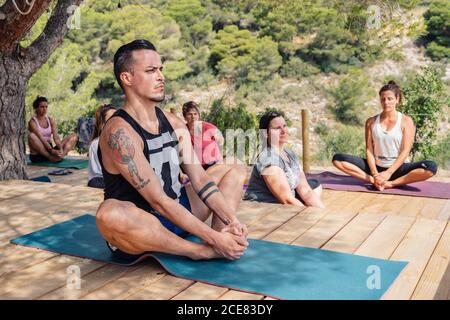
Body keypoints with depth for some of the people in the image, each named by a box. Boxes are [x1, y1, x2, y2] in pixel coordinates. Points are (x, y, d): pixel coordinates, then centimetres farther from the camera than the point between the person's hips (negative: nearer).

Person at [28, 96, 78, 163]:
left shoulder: (51, 120, 9)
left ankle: (60, 155, -35)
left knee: (74, 136, -7)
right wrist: (52, 150, -32)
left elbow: (56, 137, -5)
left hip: (49, 151, 5)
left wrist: (60, 149, -24)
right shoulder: (32, 122, -5)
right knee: (31, 136, -33)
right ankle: (51, 157, -31)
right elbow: (41, 138, -19)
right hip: (37, 155, -5)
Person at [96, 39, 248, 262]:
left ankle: (222, 244, -19)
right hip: (139, 228, -7)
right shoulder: (119, 132, -21)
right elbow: (158, 201, -26)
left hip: (176, 214, 8)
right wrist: (214, 237, -28)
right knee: (109, 214, -42)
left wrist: (231, 221, -16)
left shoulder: (174, 123, 3)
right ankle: (204, 251, -22)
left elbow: (199, 179, -2)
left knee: (237, 172, 9)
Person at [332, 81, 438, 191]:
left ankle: (390, 183, -25)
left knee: (431, 167, -32)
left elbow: (405, 151, -9)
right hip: (377, 167, 2)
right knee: (337, 159, -18)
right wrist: (375, 174, -18)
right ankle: (373, 180, -25)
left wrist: (388, 173, -20)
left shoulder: (406, 121, -1)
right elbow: (369, 150, -2)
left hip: (398, 168, -2)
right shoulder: (371, 122, 4)